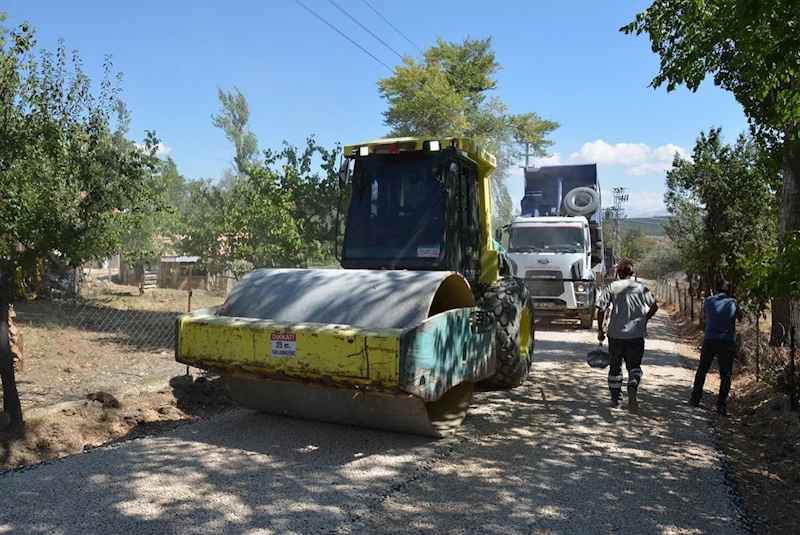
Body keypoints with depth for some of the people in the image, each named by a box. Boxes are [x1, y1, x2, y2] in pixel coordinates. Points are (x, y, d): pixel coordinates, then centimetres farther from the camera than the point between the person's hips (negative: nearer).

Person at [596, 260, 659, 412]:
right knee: (634, 365, 7)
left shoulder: (611, 288, -2)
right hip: (636, 334, 0)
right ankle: (632, 388, -22)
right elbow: (654, 307, 2)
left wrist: (600, 330, 1)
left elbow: (601, 310, -8)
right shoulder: (641, 288, 3)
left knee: (615, 366, 14)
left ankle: (615, 399, 24)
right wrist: (644, 320, 16)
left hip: (616, 334, 0)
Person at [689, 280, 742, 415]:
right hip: (728, 342, -1)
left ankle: (695, 399, 19)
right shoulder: (733, 302, 1)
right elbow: (739, 318, 18)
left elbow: (702, 315, 19)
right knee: (725, 374, 5)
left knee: (702, 370, 15)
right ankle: (722, 406, 2)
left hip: (710, 340, 1)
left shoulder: (709, 301, 3)